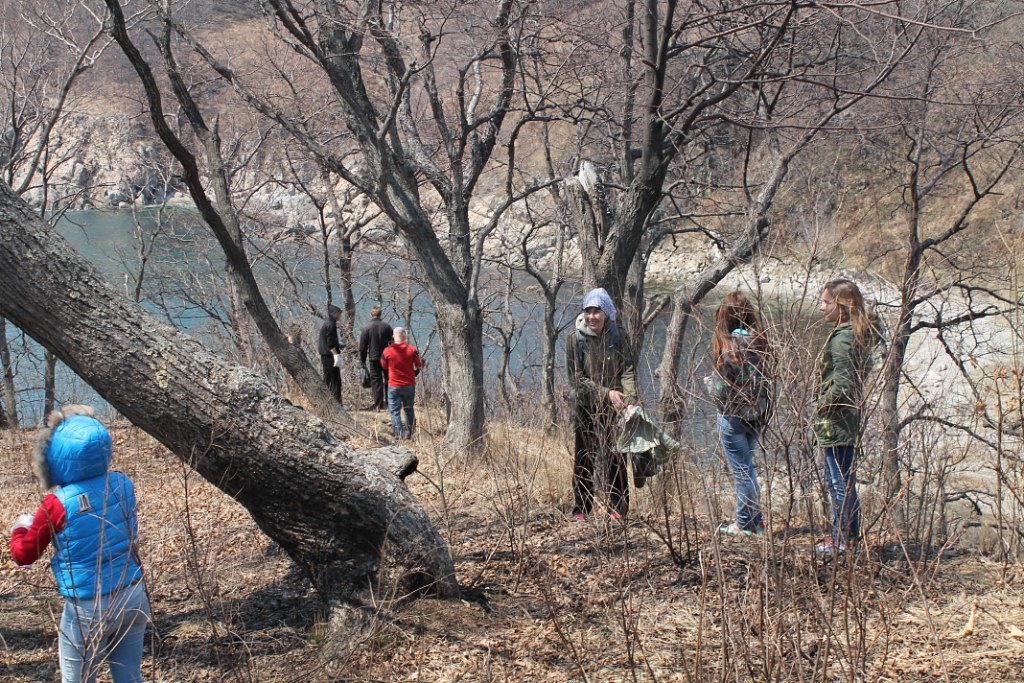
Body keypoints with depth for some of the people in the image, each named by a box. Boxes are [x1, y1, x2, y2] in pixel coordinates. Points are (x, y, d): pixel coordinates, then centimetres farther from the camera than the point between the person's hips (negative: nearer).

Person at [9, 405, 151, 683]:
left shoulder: (58, 504, -18)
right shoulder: (122, 485, -5)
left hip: (89, 609, -5)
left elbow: (23, 555, -3)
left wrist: (20, 527, 17)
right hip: (134, 597, 5)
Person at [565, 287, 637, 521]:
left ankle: (617, 508, 9)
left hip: (614, 408, 1)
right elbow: (576, 378, -7)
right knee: (584, 458, 4)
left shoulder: (616, 336, 1)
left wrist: (630, 400, -18)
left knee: (616, 457, -1)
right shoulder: (575, 338, -5)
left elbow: (627, 370, -3)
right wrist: (606, 393, -15)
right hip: (586, 408, -1)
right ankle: (580, 509, 14)